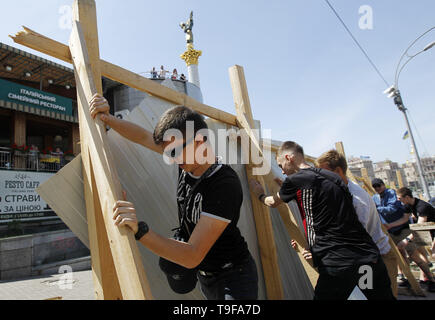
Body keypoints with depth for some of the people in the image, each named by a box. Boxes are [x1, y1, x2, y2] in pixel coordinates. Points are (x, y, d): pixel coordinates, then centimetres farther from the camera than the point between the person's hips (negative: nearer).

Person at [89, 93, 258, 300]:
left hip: (232, 277, -7)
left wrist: (140, 231, -44)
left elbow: (193, 256, -33)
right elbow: (144, 137, 3)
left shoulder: (225, 186, -34)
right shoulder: (188, 159, -10)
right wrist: (107, 119, -10)